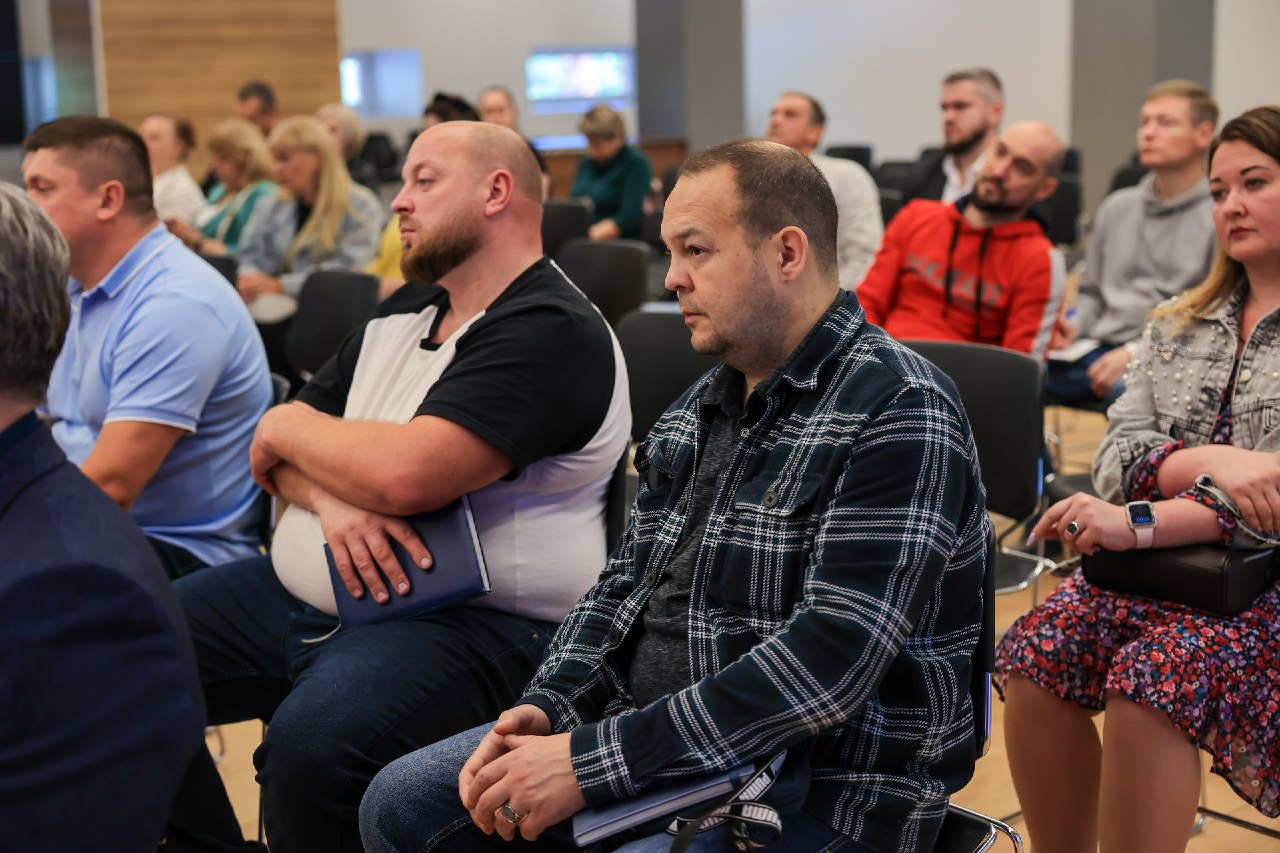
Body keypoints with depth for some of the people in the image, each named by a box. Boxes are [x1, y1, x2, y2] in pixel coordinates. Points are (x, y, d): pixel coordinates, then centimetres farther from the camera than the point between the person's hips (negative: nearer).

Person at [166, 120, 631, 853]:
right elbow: (284, 452, 13)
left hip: (469, 620, -9)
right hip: (304, 592, 9)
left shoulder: (552, 332, -14)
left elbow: (403, 476, -25)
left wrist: (289, 429, -5)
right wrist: (328, 498, -12)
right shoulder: (401, 315, 15)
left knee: (311, 743, -34)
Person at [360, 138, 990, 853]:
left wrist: (593, 760, -26)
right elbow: (627, 580, 17)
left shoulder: (899, 414, -17)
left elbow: (829, 665, -26)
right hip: (657, 731, 8)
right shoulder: (703, 407, 12)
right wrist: (547, 708, -3)